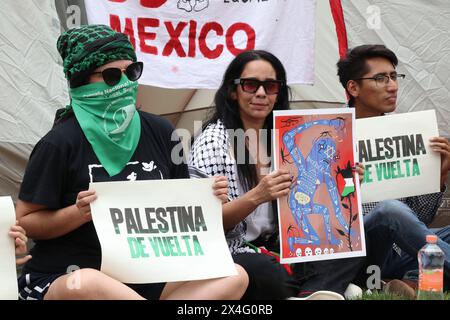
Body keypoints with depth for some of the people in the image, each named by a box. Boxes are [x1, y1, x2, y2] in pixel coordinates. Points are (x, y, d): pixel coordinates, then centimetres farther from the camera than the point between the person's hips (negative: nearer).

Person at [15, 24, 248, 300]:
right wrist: (79, 213, -18)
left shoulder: (160, 132, 7)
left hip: (146, 276, 4)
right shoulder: (61, 143, -7)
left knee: (234, 277, -17)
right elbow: (25, 221, -2)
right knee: (84, 286, -41)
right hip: (64, 277, -4)